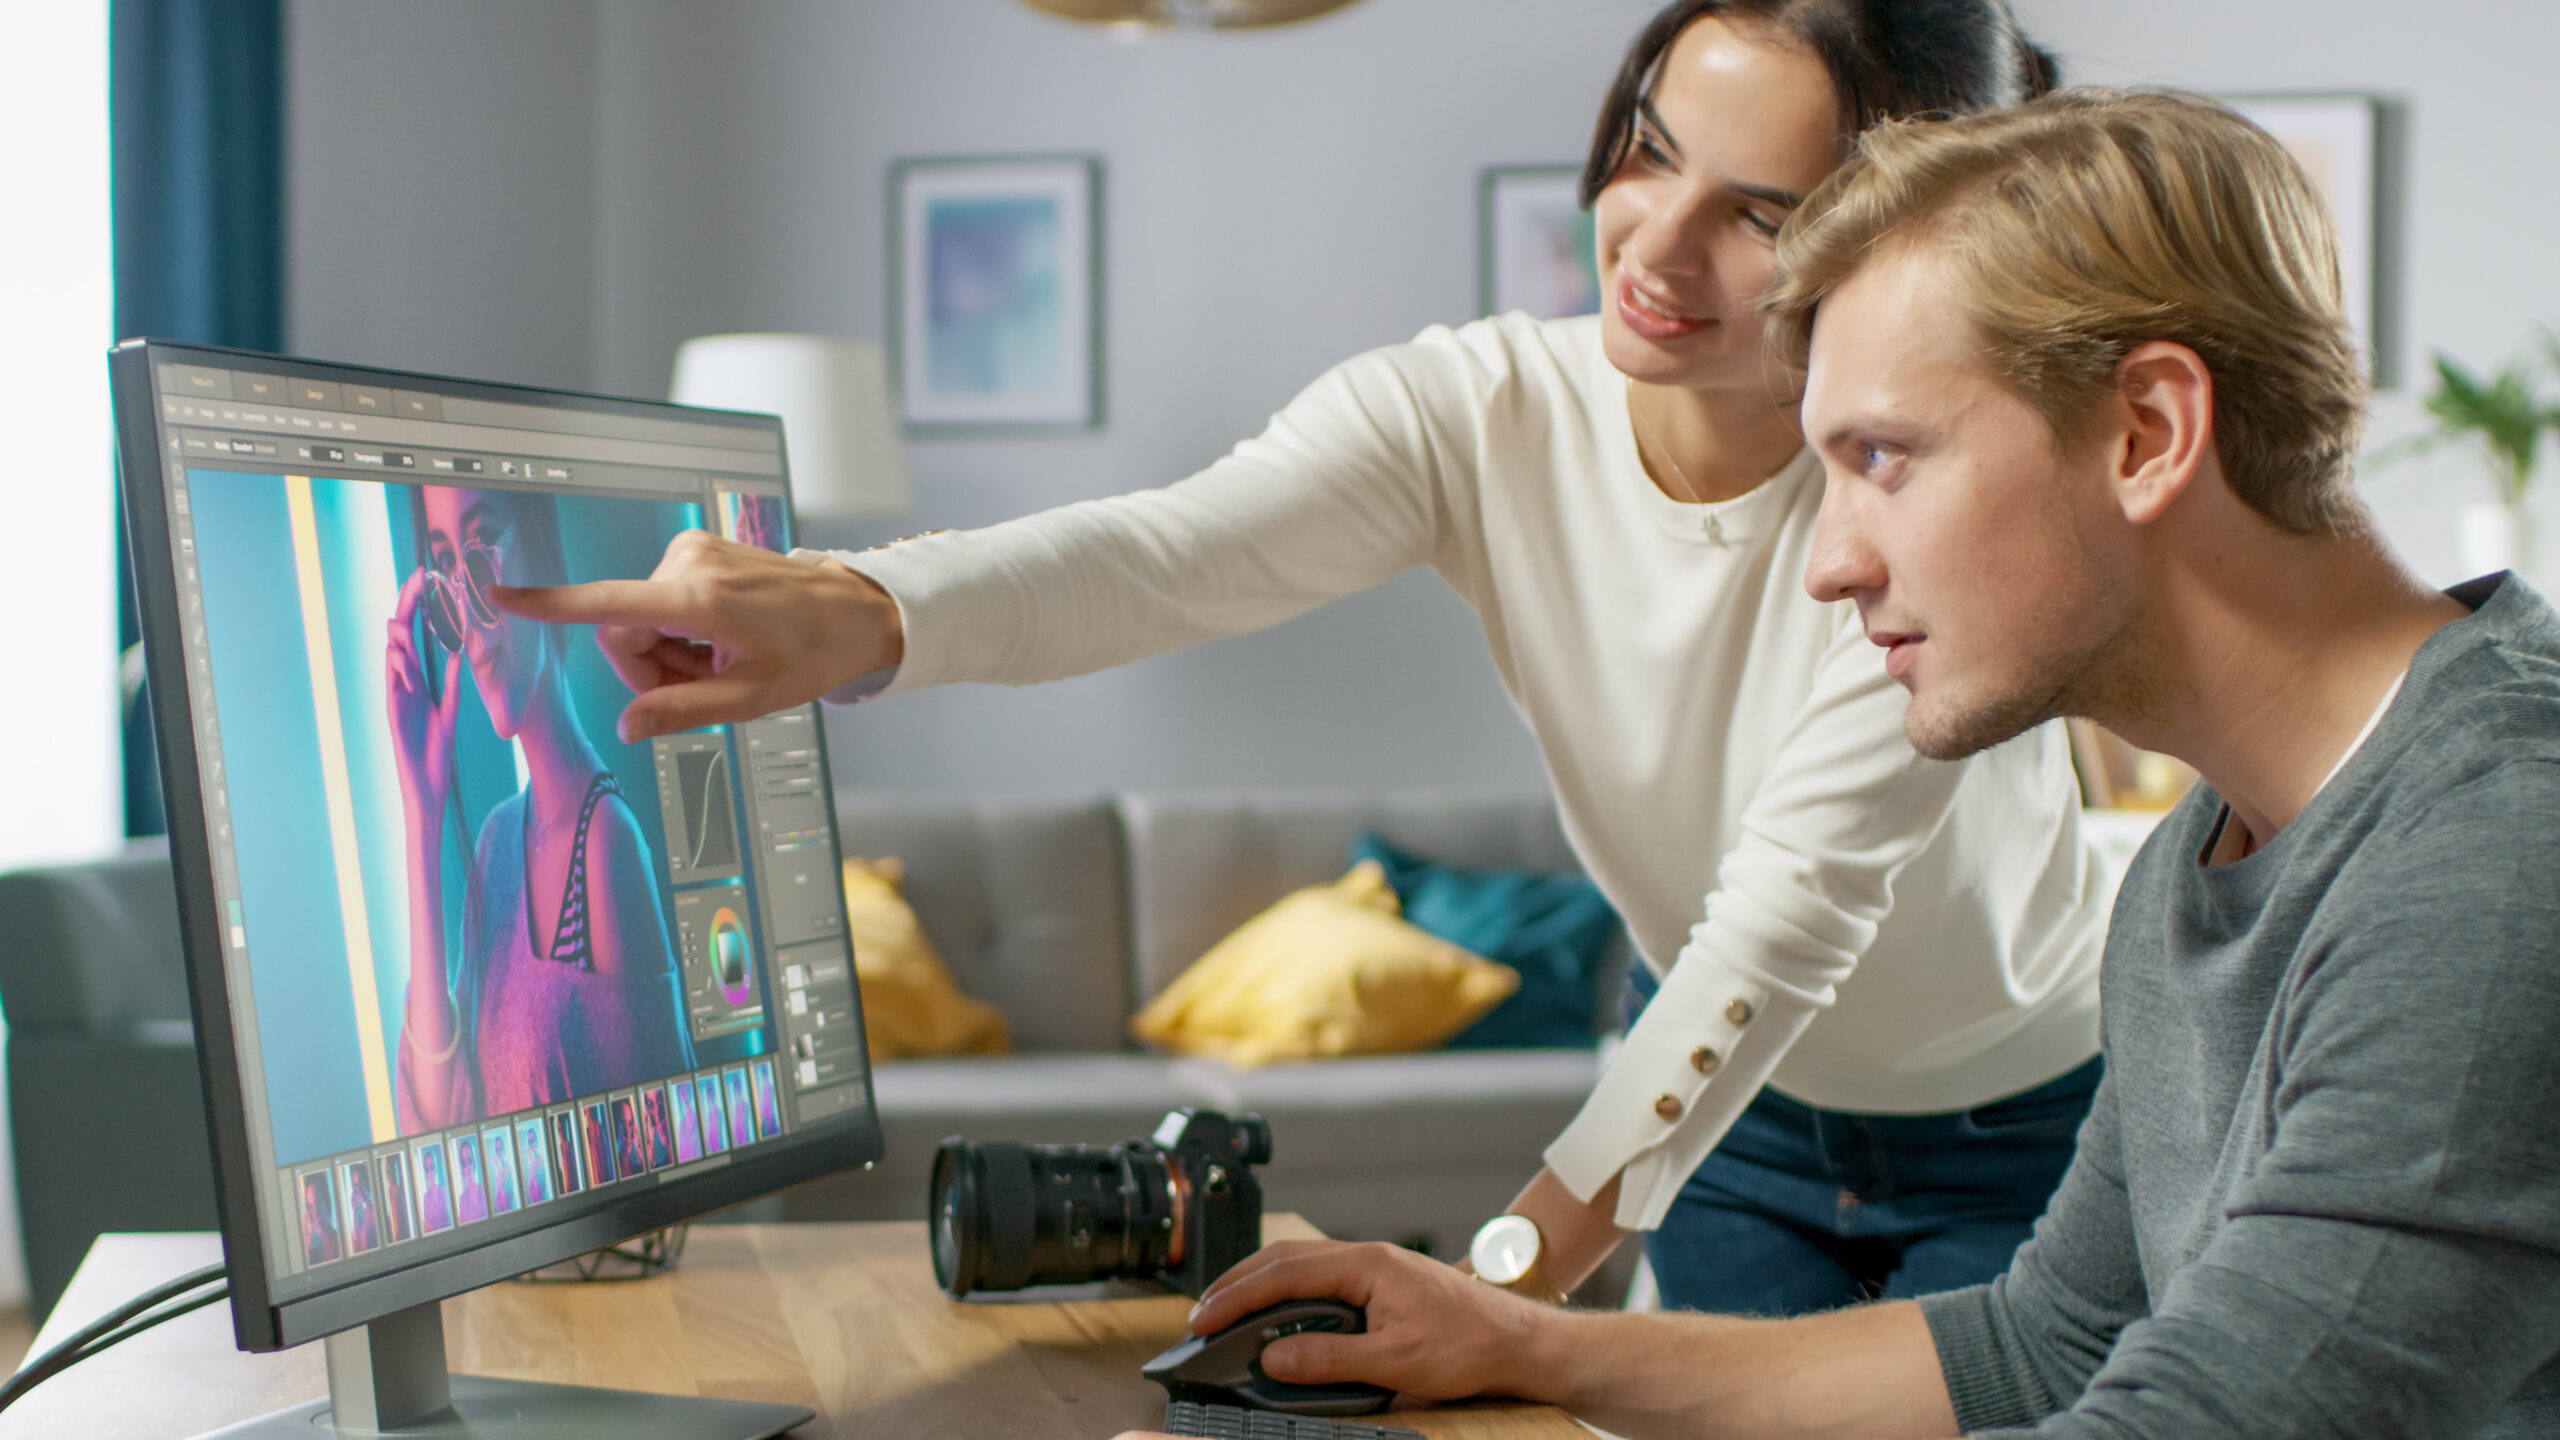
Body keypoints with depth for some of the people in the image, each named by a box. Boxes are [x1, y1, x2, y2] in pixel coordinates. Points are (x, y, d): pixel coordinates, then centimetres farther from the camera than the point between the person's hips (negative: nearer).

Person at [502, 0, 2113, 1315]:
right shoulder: (1479, 411, -20)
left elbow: (1790, 912, -34)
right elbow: (1168, 551, -38)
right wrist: (853, 611, -59)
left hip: (2026, 1136, -2)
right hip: (1734, 1099, 3)